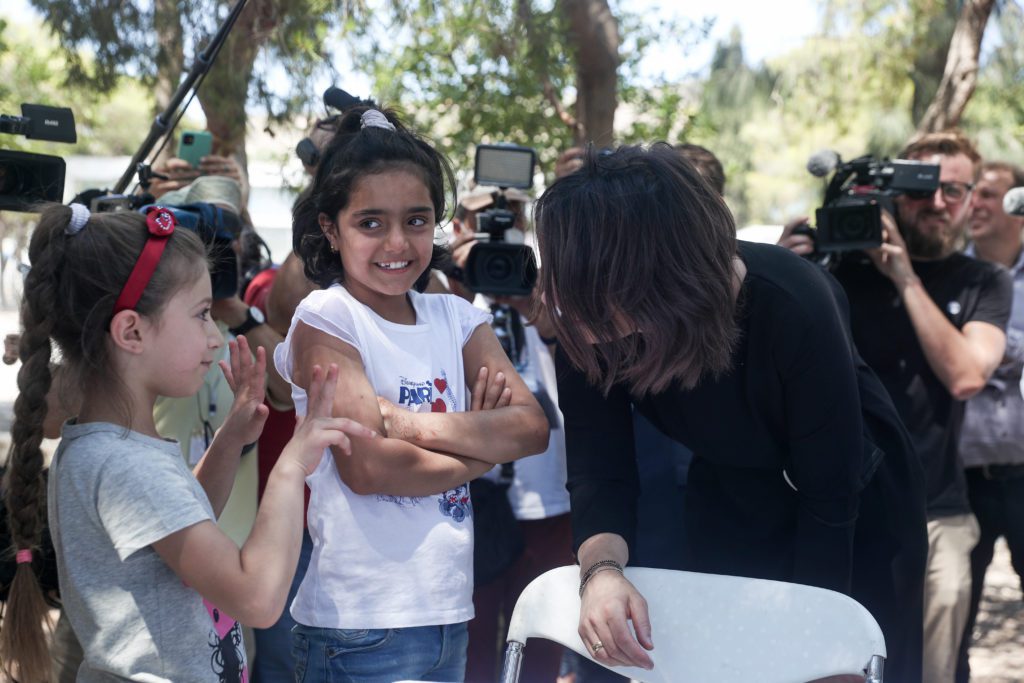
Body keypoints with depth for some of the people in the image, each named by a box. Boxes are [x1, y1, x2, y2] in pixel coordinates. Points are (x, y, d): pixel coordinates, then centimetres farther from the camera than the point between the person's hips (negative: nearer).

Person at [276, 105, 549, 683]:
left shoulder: (454, 317, 9)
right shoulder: (325, 320, -7)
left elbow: (532, 427, -4)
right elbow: (367, 466, -18)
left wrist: (409, 423, -15)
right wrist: (482, 446, -5)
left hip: (450, 613, 5)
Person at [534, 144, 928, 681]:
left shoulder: (793, 308, -36)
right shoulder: (587, 333, -27)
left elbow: (830, 499, -28)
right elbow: (599, 474, -24)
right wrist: (602, 570, -46)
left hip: (853, 521, -3)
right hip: (729, 511, 3)